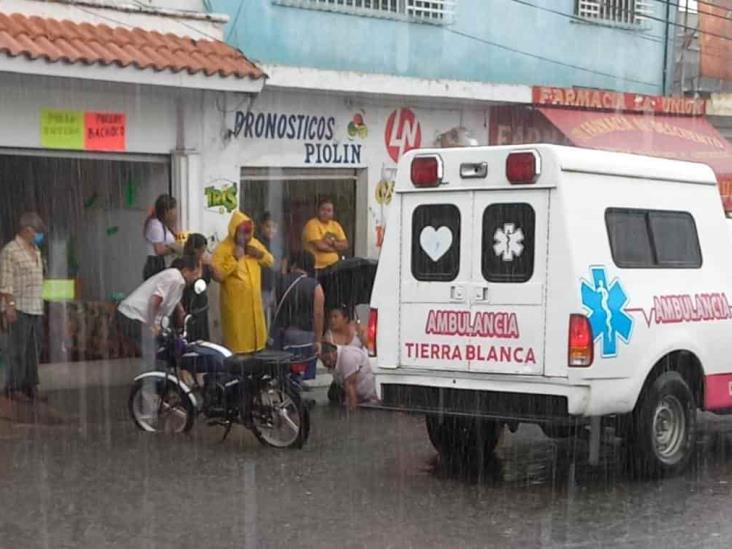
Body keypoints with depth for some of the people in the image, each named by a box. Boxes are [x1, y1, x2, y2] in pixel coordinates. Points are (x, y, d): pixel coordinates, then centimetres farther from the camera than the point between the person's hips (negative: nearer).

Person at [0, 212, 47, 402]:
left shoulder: (35, 250, 15)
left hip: (36, 308, 8)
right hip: (18, 308, -8)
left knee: (34, 349, 8)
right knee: (18, 349, -5)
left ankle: (31, 387, 14)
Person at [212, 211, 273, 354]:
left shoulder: (254, 243, 6)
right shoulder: (223, 249, -13)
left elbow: (270, 261, 14)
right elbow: (218, 275, -22)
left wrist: (260, 254, -6)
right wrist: (234, 258, -23)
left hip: (253, 299, 6)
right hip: (235, 303, -6)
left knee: (255, 335, 14)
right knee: (238, 341, -4)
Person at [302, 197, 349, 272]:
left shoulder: (336, 225, 14)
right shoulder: (312, 225, -6)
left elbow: (345, 245, 9)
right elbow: (320, 246, -15)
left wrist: (333, 243, -11)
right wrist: (337, 247, 0)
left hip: (334, 267, 7)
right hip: (317, 268, -7)